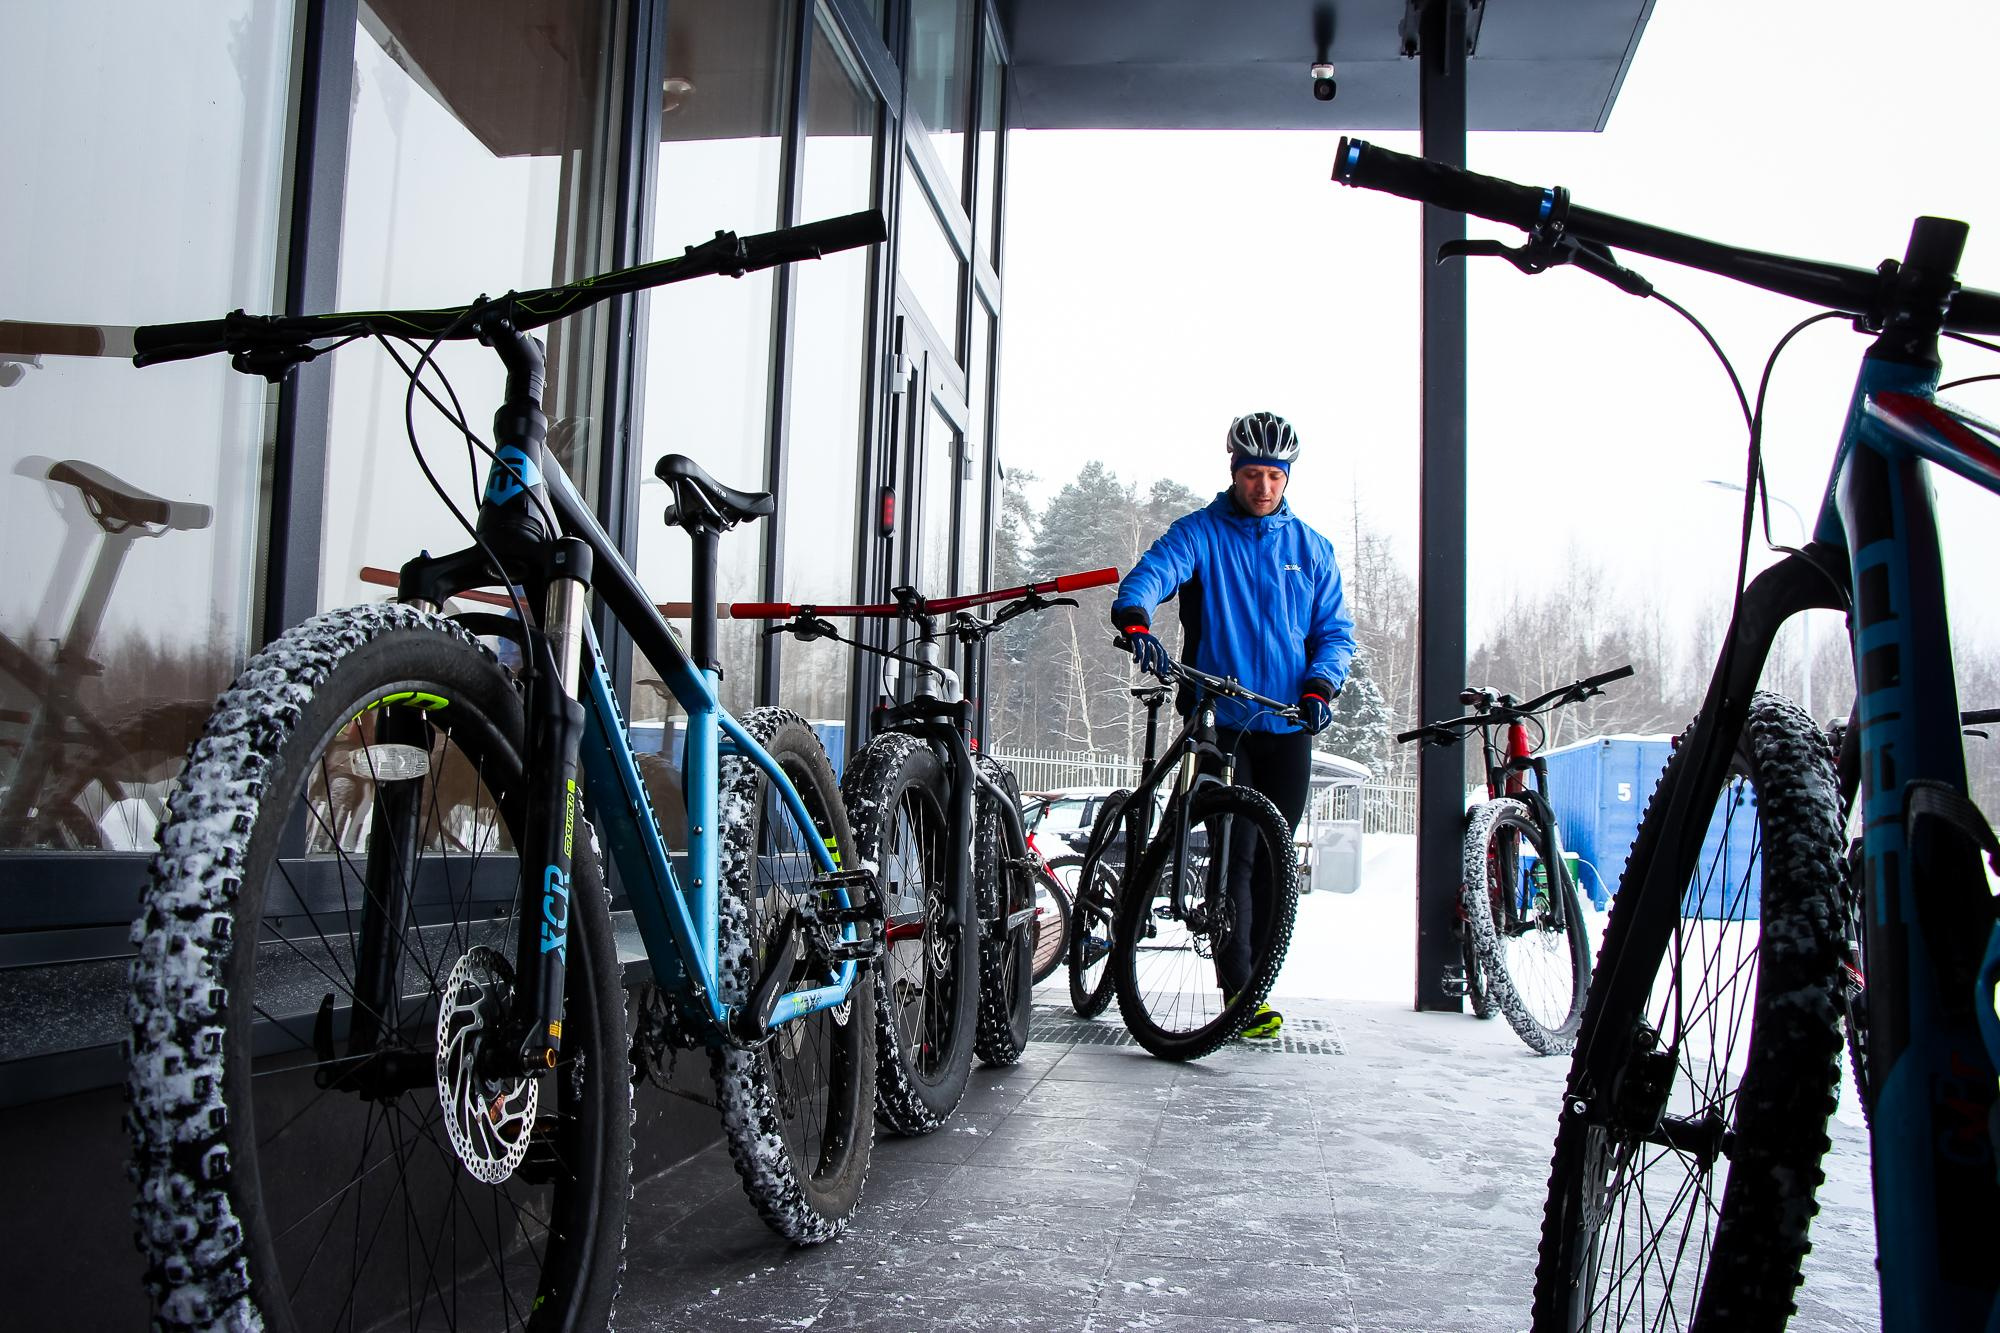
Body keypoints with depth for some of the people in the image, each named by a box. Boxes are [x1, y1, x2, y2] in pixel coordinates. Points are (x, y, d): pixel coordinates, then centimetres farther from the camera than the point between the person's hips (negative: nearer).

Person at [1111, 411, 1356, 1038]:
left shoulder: (1311, 548, 13)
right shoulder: (1200, 533, 2)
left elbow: (1336, 629, 12)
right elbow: (1153, 570, -16)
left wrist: (1320, 684, -8)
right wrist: (1135, 617, -39)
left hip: (1289, 727, 4)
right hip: (1220, 721, -3)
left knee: (1273, 861, 7)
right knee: (1235, 855, -11)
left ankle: (1257, 983, 18)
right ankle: (1239, 995, -9)